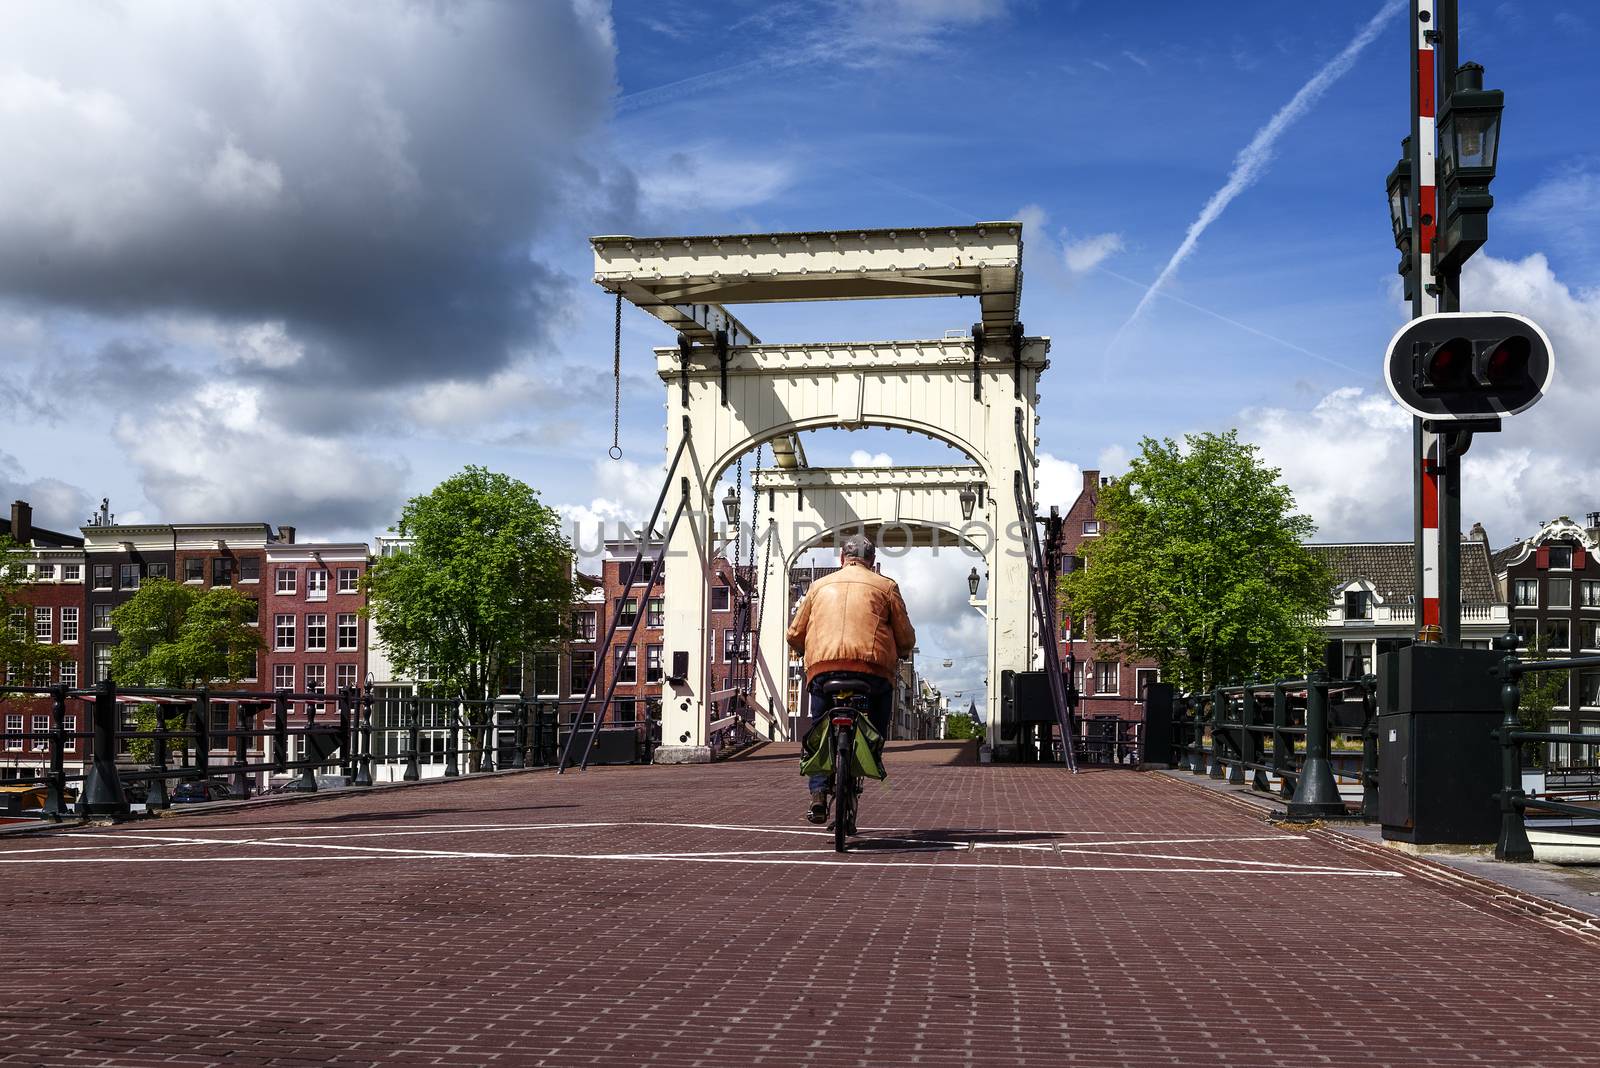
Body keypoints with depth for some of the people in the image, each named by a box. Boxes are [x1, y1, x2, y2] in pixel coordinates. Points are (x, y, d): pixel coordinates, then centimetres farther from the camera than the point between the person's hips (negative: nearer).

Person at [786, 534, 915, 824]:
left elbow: (795, 635, 20)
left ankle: (818, 791, -7)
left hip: (823, 668, 2)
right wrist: (899, 654, 32)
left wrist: (807, 653, 40)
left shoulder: (820, 586, 20)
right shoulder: (885, 586, 14)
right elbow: (906, 638, 11)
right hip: (872, 667, -2)